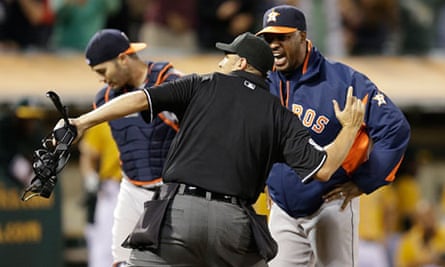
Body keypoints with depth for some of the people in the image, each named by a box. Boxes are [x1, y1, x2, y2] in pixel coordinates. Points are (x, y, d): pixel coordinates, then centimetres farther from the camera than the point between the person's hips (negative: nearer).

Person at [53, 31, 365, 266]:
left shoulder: (202, 85, 12)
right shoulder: (281, 115, 13)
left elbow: (141, 99, -1)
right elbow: (323, 168, 7)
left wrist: (83, 122, -4)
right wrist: (350, 128, 23)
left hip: (177, 210, -2)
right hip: (235, 222, 2)